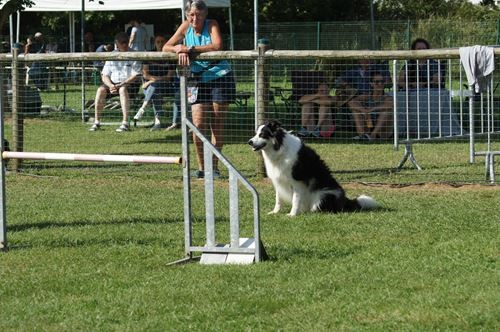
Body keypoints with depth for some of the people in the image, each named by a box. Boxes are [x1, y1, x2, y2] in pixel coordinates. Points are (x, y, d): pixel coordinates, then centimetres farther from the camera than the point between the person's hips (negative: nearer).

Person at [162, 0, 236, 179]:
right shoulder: (185, 27, 2)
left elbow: (217, 46, -25)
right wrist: (180, 51, -19)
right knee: (198, 125, -8)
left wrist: (189, 49, -26)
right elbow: (166, 47, 4)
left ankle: (214, 166, 12)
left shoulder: (212, 24, -8)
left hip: (220, 77, -3)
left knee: (217, 125, 3)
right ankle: (201, 167, 2)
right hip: (199, 81, 3)